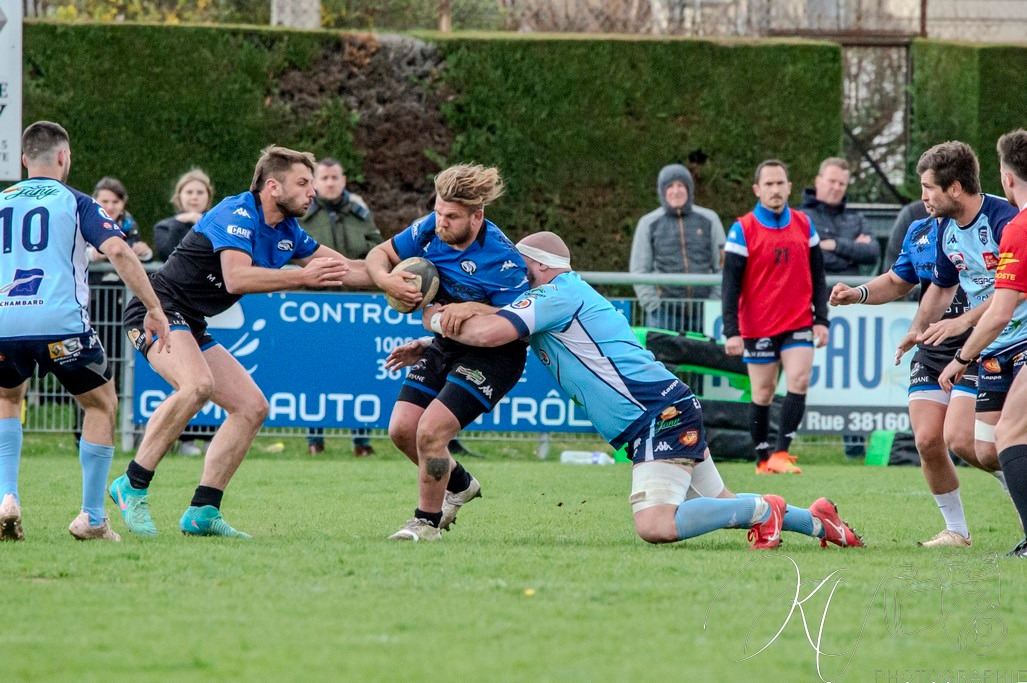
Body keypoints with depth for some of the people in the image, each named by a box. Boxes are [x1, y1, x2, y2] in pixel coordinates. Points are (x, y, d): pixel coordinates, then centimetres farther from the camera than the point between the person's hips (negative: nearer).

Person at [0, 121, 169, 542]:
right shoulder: (75, 203, 8)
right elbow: (117, 250, -7)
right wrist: (154, 309, -5)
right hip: (60, 322, -3)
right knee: (101, 404, 19)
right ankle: (91, 519, 13)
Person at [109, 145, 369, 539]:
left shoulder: (286, 232, 12)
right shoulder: (237, 214, -16)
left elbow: (344, 267, 23)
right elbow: (237, 278, -32)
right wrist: (304, 276, -30)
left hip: (191, 328, 10)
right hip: (158, 309, -10)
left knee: (252, 407, 4)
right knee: (197, 384, -34)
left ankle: (202, 513, 2)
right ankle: (133, 486, -25)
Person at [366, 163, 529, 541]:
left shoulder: (502, 260, -27)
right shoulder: (431, 228, -9)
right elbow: (381, 253, 4)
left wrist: (473, 309, -35)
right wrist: (386, 279, -19)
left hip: (492, 356, -8)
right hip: (445, 345, 8)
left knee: (430, 431, -19)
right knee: (402, 428, 4)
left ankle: (427, 522, 3)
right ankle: (459, 484, 32)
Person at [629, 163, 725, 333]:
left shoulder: (709, 220, 9)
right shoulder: (649, 224, 8)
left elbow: (722, 266, 10)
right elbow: (638, 270, 7)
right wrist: (654, 305, -3)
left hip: (704, 313, 1)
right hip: (665, 314, -1)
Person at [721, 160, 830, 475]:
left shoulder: (804, 225, 6)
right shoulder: (742, 230, -5)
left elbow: (817, 275, 11)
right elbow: (731, 284, -6)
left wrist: (821, 319, 4)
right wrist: (732, 331, -12)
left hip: (798, 322, 2)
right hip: (758, 327, -2)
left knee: (799, 381, -13)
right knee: (763, 393, 3)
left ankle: (781, 453, -12)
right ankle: (763, 459, 14)